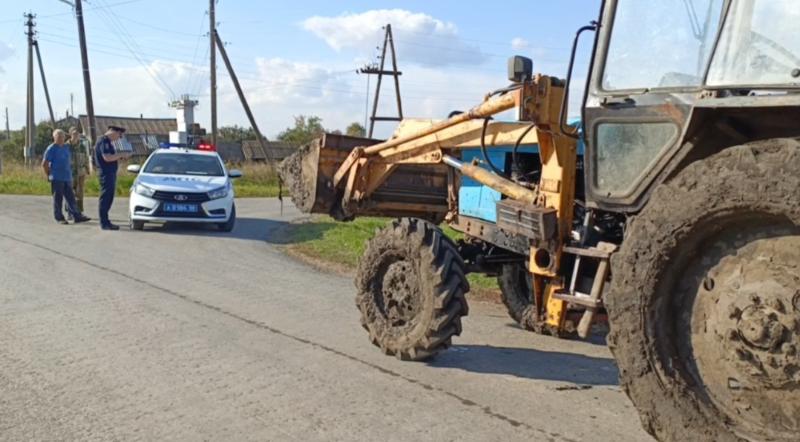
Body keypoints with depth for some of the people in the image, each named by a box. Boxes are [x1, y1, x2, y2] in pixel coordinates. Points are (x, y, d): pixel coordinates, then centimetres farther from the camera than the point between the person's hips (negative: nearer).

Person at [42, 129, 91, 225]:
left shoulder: (66, 147, 14)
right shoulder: (51, 149, -6)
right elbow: (44, 164, -8)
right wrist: (49, 175, -5)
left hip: (67, 177, 6)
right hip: (57, 179, -6)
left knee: (71, 198, 5)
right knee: (58, 199, 0)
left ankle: (77, 216, 5)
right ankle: (59, 218, 6)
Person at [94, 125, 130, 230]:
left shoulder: (108, 142, 18)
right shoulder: (104, 141, -13)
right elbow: (107, 158, -23)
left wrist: (120, 157, 11)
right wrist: (121, 154, -14)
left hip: (110, 173, 10)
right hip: (106, 173, -10)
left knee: (108, 198, 13)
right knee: (105, 198, -7)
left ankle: (105, 221, 20)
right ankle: (104, 223, -4)